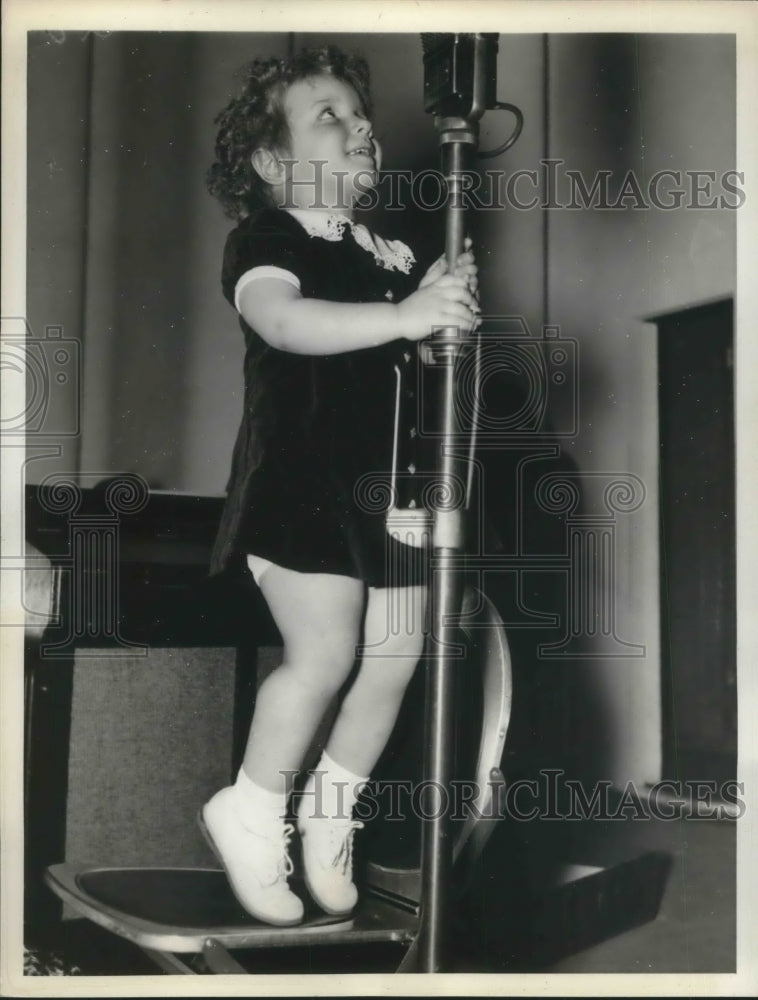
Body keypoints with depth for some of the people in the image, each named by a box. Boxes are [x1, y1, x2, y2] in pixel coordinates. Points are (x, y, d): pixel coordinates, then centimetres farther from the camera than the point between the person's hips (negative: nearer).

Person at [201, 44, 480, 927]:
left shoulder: (390, 256, 15)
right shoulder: (264, 244, -8)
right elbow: (284, 320, -29)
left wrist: (450, 302, -6)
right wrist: (403, 315, -41)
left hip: (385, 480, 7)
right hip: (300, 479, -7)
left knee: (397, 654, 4)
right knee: (326, 654, -14)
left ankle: (330, 813, 25)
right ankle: (251, 813, 9)